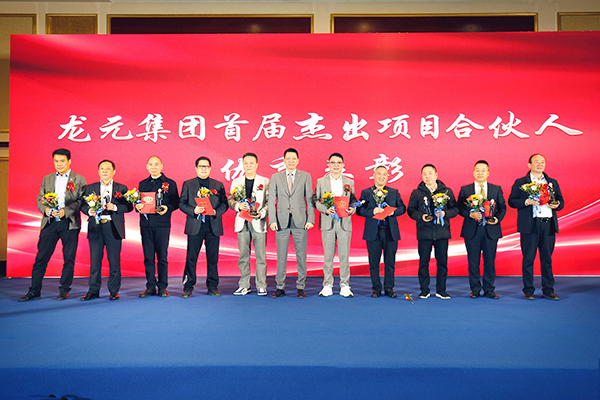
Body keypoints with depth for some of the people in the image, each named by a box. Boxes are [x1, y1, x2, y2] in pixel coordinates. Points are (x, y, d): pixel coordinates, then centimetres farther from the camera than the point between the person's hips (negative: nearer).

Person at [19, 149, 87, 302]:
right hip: (50, 223, 3)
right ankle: (34, 291, 10)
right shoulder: (47, 179, 16)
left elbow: (81, 201, -4)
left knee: (69, 258, 2)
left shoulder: (79, 180, 4)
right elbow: (39, 199, 13)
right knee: (41, 257, 2)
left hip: (69, 223, -3)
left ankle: (64, 290, 13)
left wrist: (65, 211, -17)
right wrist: (45, 209, -8)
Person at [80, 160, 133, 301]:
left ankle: (114, 290, 12)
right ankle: (93, 291, 12)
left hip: (113, 228, -1)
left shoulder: (121, 188, 8)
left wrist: (115, 207, -15)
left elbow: (129, 206, 1)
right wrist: (89, 211, -13)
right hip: (95, 228, 1)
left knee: (114, 261, 2)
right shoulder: (90, 188, 13)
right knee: (94, 260, 3)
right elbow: (83, 205, 8)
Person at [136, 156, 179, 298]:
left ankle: (162, 287, 7)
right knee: (148, 257, 4)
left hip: (162, 223, -3)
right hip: (146, 223, 3)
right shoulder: (142, 184, 17)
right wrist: (138, 206, -4)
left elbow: (176, 202, 3)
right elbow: (138, 202, 18)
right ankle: (150, 286, 13)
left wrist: (167, 208, -15)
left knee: (162, 256, -2)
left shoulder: (170, 183, 6)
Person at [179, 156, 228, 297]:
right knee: (191, 257, 0)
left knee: (213, 258, 5)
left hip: (213, 226, 1)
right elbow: (182, 203, 4)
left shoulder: (218, 185, 13)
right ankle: (188, 287, 10)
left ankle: (213, 287, 15)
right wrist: (193, 210, -13)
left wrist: (216, 212, -10)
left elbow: (224, 203, 9)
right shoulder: (188, 184, 9)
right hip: (195, 226, -1)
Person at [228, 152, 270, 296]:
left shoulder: (265, 181, 5)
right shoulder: (236, 182, 12)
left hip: (259, 222, -2)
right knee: (243, 256, 5)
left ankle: (261, 286, 7)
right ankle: (244, 285, 13)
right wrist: (238, 205, -9)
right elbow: (230, 200, 12)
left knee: (261, 256, -1)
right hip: (242, 222, 2)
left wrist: (262, 213, -13)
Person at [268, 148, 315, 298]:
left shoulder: (305, 176, 7)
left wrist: (310, 219, -3)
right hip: (282, 221, 1)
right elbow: (271, 200, 5)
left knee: (301, 255, 3)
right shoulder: (276, 177, 8)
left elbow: (309, 199, 5)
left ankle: (300, 287, 14)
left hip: (300, 221, 0)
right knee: (281, 255, 4)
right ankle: (280, 287, 14)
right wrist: (272, 220, -4)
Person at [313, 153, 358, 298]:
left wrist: (352, 209, -9)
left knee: (344, 255, 1)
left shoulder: (350, 182, 12)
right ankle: (327, 285, 13)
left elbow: (353, 201, 13)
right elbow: (315, 200, 5)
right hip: (327, 222, -1)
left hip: (345, 222, 1)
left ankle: (345, 286, 11)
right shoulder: (321, 181, 8)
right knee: (328, 255, 3)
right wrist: (325, 209, -12)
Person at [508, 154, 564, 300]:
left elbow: (560, 201, 16)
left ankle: (548, 290, 14)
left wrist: (556, 205, -6)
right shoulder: (520, 183, 6)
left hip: (548, 225, 3)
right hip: (530, 225, -3)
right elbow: (511, 201, 0)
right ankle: (528, 290, 9)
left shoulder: (553, 182, 17)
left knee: (547, 258, 6)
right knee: (528, 259, 0)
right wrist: (527, 201, -15)